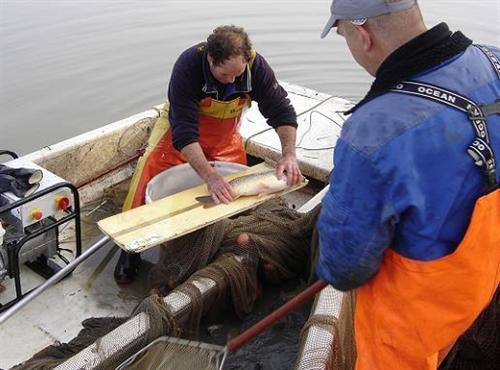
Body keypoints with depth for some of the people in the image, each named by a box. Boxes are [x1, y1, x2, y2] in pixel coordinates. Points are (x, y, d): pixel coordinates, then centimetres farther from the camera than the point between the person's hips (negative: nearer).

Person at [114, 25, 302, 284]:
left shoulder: (256, 65, -26)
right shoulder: (188, 66, -36)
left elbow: (281, 110, -18)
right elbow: (183, 132, -39)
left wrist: (289, 154, -35)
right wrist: (210, 176, -49)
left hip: (226, 132, 4)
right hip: (182, 123, -3)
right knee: (151, 168, -17)